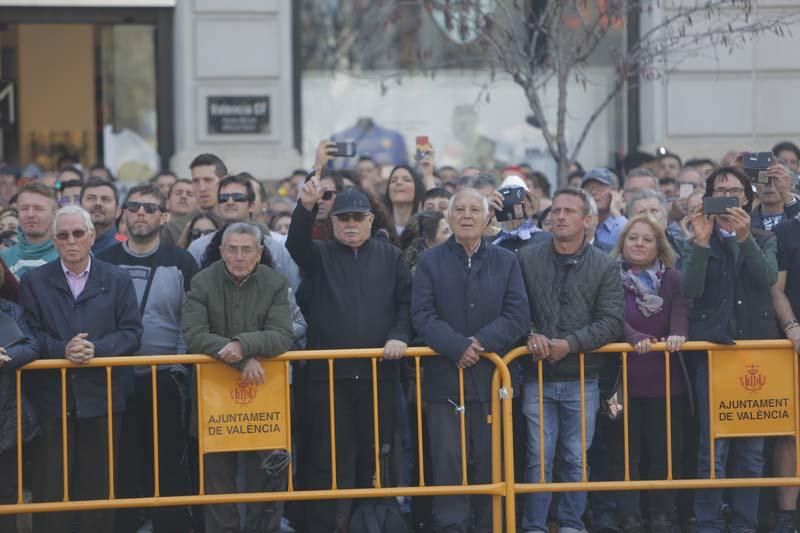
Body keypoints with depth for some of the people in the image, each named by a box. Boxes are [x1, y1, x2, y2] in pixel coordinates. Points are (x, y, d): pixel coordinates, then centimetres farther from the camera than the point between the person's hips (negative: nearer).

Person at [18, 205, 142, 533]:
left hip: (101, 397, 1)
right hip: (51, 397, 0)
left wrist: (96, 348, -16)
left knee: (99, 488, 6)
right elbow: (28, 335, -1)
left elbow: (132, 333, 0)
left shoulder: (118, 281, 7)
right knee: (49, 487, 0)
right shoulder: (33, 282, 6)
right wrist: (62, 349, -18)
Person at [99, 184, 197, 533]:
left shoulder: (181, 263, 3)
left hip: (166, 382, -1)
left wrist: (180, 369, -7)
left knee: (169, 466, 2)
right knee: (123, 468, 3)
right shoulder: (105, 263, 6)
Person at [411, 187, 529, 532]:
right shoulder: (430, 262, 6)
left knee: (491, 462, 5)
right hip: (445, 378, -1)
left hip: (492, 377, 1)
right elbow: (423, 315, -5)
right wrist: (457, 347, -17)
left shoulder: (506, 262, 10)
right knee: (449, 464, -3)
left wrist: (482, 342, -14)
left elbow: (517, 315, 0)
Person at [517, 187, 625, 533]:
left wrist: (570, 344, -15)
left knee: (576, 459, 7)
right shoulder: (527, 259, 3)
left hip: (582, 379, 0)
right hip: (537, 378, 0)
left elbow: (612, 322, -6)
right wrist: (530, 335, -13)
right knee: (539, 459, 0)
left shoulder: (605, 267, 2)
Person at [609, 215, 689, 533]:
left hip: (665, 379, 2)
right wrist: (635, 338, -30)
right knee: (626, 451, 0)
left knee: (665, 450, 5)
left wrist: (677, 333, -28)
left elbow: (681, 310, -8)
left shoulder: (671, 278, 8)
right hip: (624, 378, -2)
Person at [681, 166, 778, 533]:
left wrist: (744, 238, -24)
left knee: (752, 445, 3)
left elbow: (768, 277, -10)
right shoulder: (699, 240, 7)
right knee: (712, 445, -7)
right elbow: (690, 289, -10)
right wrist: (702, 242, -21)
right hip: (712, 348, -2)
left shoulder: (763, 240, 11)